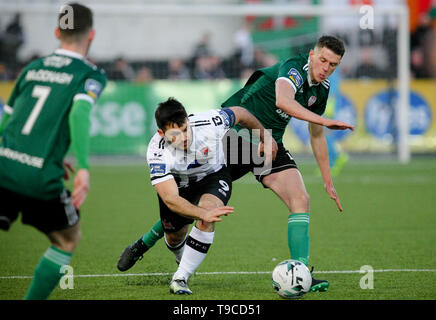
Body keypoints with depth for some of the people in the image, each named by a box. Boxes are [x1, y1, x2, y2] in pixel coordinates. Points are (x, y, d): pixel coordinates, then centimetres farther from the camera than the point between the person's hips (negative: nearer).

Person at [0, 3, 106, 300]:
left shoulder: (32, 69, 19)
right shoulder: (91, 75, 4)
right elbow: (79, 113, -16)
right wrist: (83, 168, -23)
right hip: (42, 178, -3)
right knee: (68, 241, 23)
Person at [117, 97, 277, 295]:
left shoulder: (211, 122, -34)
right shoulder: (157, 152, -36)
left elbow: (240, 113, -10)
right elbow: (170, 199, -42)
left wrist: (265, 137, 2)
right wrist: (203, 214, -58)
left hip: (213, 176, 0)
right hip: (176, 183, 0)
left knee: (207, 213, -30)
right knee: (174, 238, 9)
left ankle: (180, 279, -22)